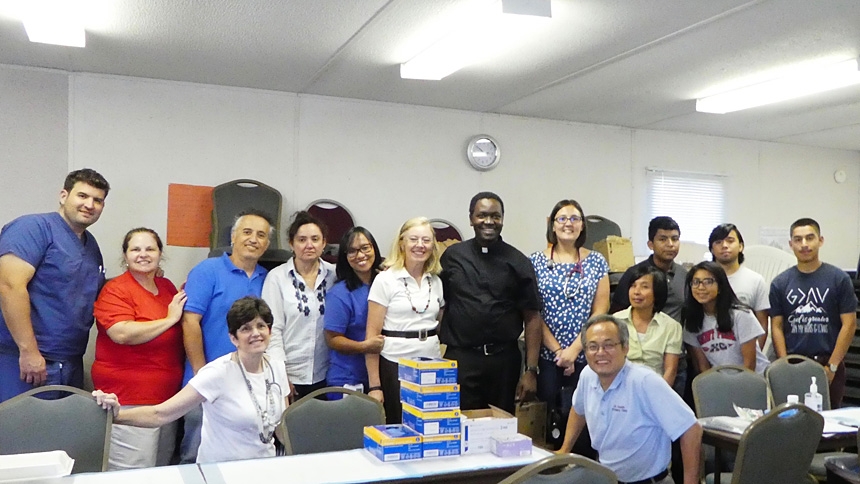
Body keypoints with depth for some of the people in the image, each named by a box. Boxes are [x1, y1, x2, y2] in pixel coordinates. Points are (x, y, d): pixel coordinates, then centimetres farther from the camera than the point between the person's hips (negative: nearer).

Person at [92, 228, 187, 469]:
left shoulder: (168, 287, 10)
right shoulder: (115, 290, -9)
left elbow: (181, 329, 26)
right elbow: (122, 333, -25)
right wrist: (169, 319, -17)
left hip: (168, 396, 7)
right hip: (130, 399, -7)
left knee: (162, 470, 17)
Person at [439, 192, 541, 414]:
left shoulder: (518, 263, 3)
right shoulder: (452, 256, 5)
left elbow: (532, 318, 2)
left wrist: (531, 370, -3)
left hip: (504, 360, 0)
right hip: (460, 358, 0)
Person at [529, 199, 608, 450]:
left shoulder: (596, 262, 5)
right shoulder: (536, 261, 2)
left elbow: (600, 313, 0)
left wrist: (573, 350, -9)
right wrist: (557, 351, -9)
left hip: (585, 356, 0)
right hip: (546, 356, 0)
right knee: (547, 418, 3)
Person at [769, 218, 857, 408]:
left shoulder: (839, 279, 0)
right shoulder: (780, 283, 5)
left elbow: (849, 324, -2)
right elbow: (777, 327, 4)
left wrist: (831, 366, -8)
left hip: (828, 364, -1)